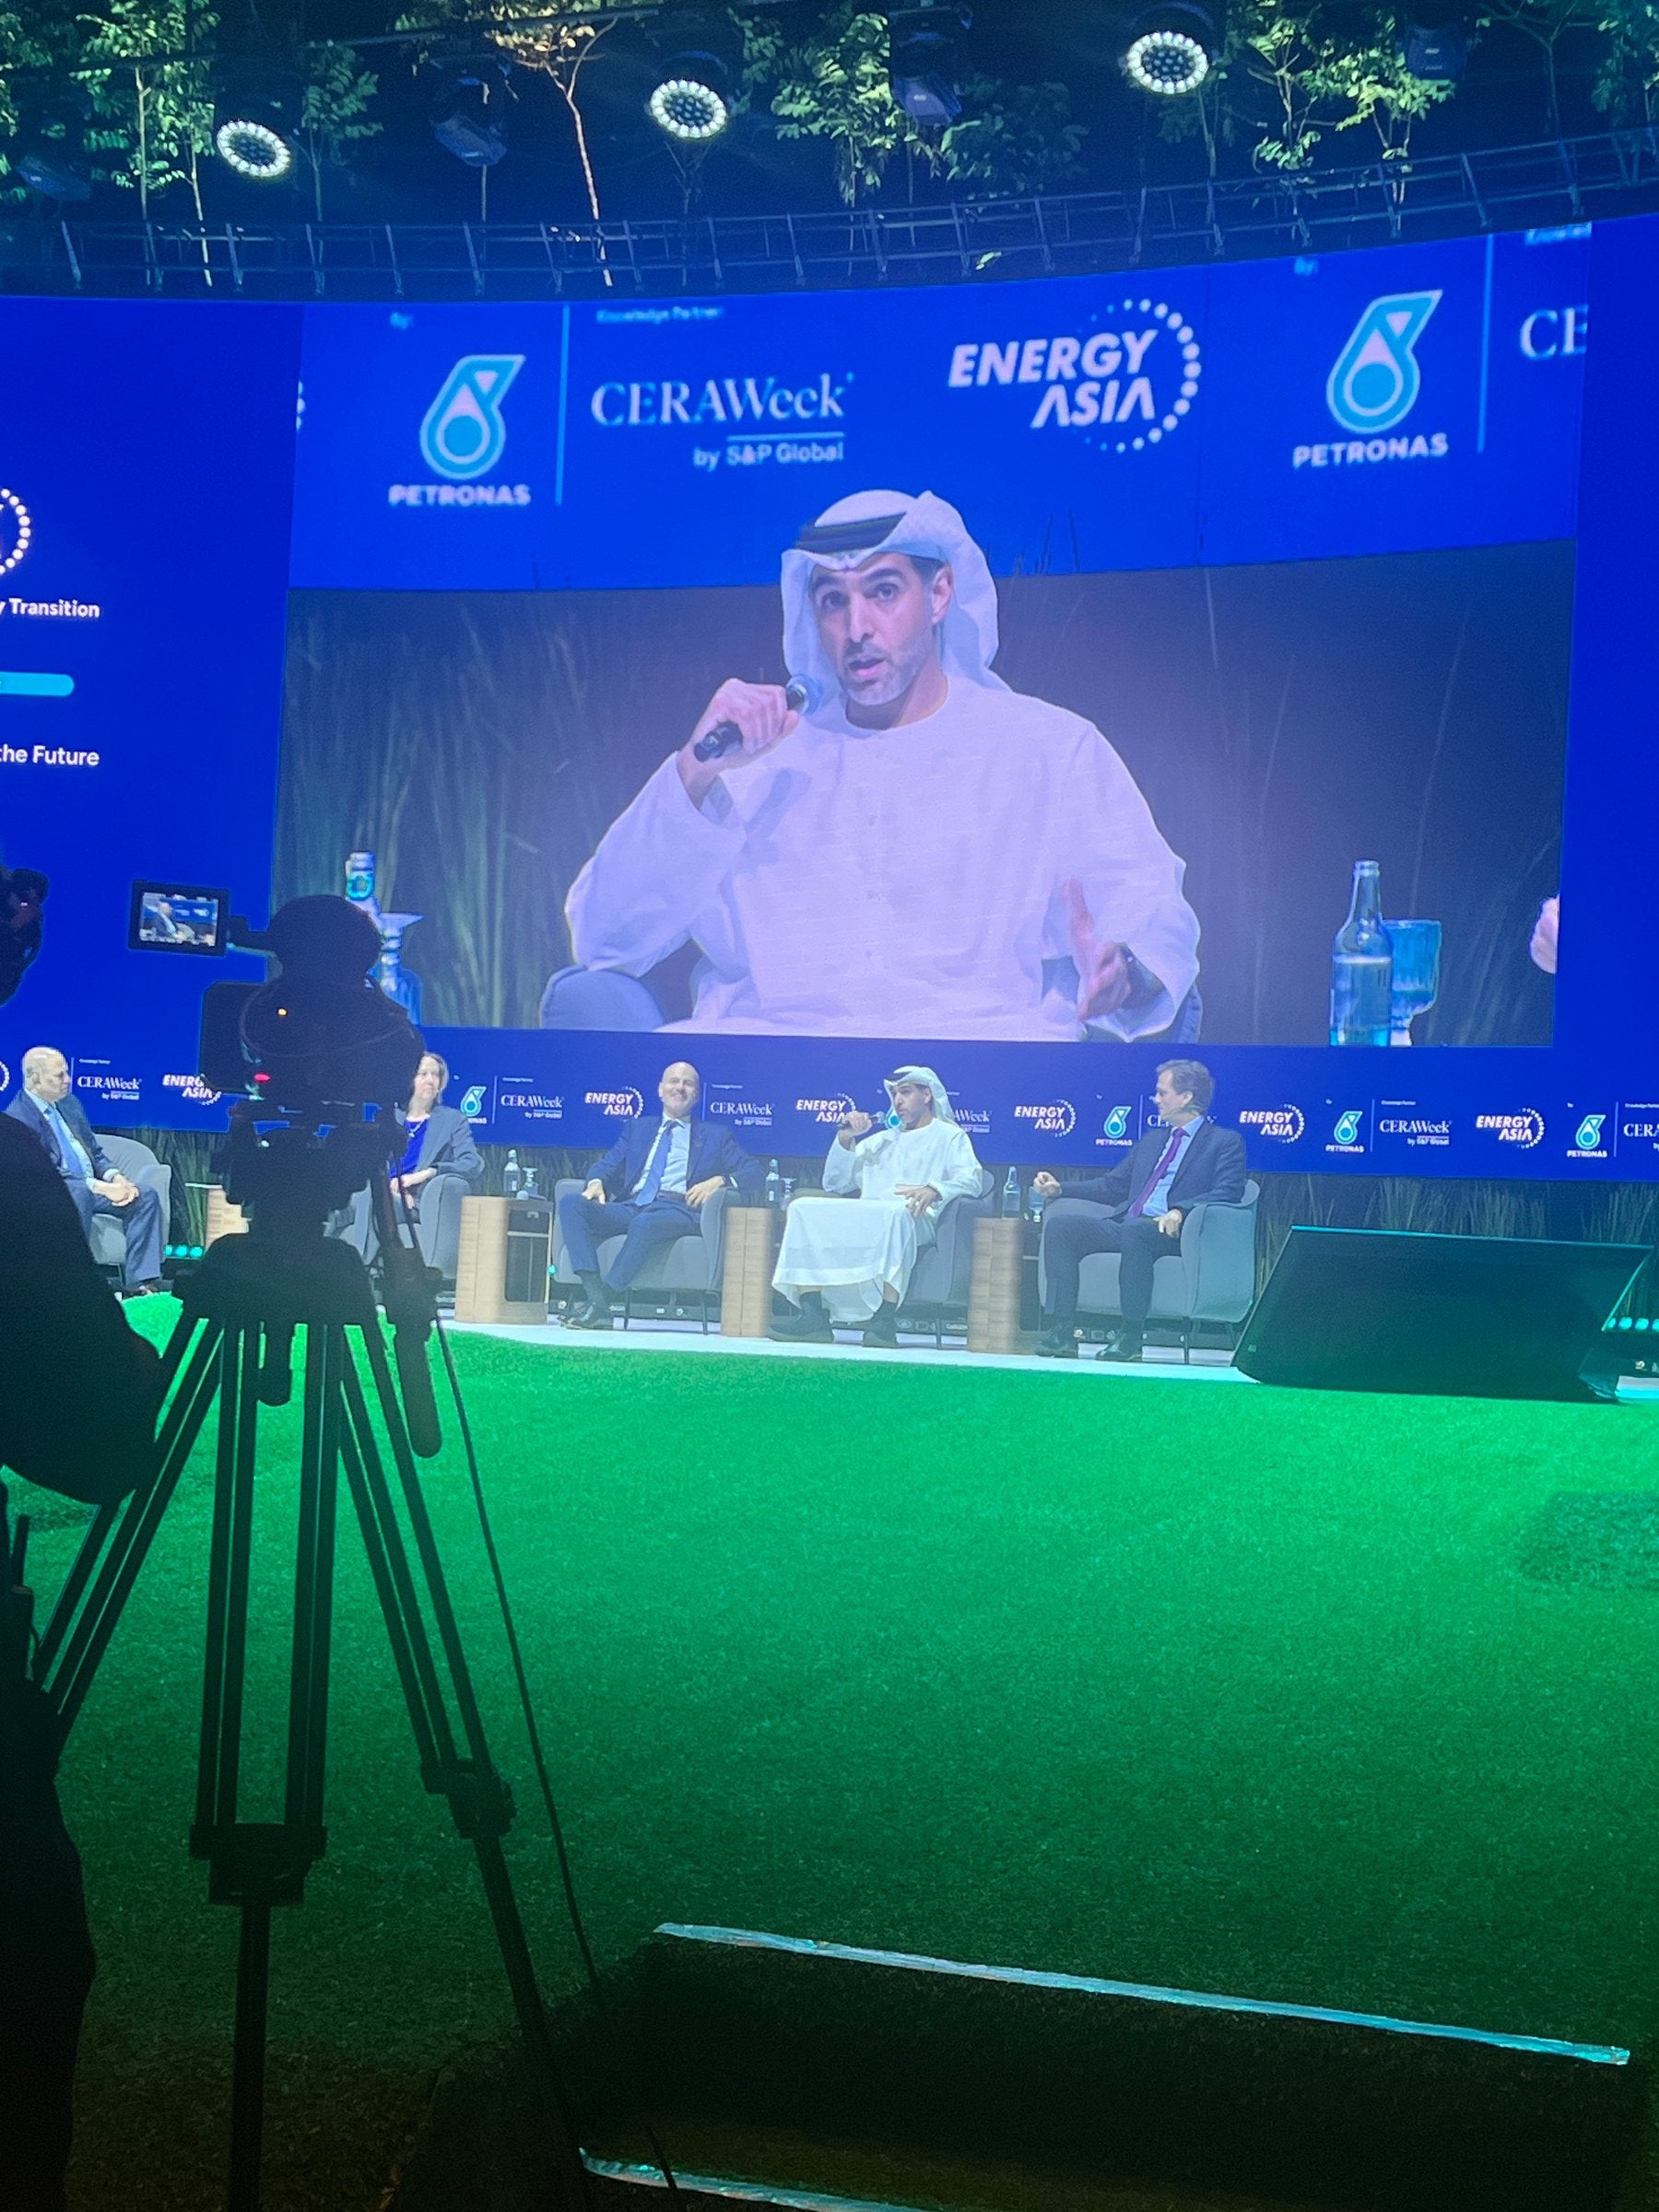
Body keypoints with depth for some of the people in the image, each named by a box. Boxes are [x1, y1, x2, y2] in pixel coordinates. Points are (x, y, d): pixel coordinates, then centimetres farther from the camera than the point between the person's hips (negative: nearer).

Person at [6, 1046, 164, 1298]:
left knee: (146, 1197, -12)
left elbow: (95, 1152, 18)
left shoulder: (69, 1103, 15)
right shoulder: (18, 1118, -11)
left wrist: (115, 1177, -5)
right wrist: (101, 1187, -24)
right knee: (79, 1193, -39)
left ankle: (140, 1284, -20)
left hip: (91, 1186, 8)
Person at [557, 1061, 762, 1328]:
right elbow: (609, 1164, 21)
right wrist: (597, 1182, -4)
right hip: (631, 1205, 4)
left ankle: (604, 1297, -37)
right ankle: (594, 1294, -36)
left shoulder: (715, 1137, 23)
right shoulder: (637, 1129, 31)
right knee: (571, 1202, -24)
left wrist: (720, 1181, -9)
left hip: (678, 1208, -4)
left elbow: (754, 1172, 12)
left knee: (645, 1223, -40)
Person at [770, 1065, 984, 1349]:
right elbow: (834, 1184, 29)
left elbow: (971, 1179, -2)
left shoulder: (950, 1136, 19)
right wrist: (845, 1138, 14)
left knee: (897, 1213, -41)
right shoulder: (881, 1141, 35)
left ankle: (885, 1319, -45)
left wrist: (934, 1190, -24)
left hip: (917, 1217, -5)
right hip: (862, 1216, 5)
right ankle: (813, 1316, -32)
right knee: (804, 1207, -19)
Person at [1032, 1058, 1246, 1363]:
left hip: (1172, 1232, -7)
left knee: (1134, 1231, -39)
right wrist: (1060, 1189, 17)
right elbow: (1113, 1186, 30)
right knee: (1060, 1225, -14)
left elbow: (1227, 1194, -9)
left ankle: (1131, 1337, -35)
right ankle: (1061, 1331, -20)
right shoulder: (1152, 1139, 29)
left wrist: (1180, 1211, -25)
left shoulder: (1226, 1142, 7)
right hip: (1125, 1226, 7)